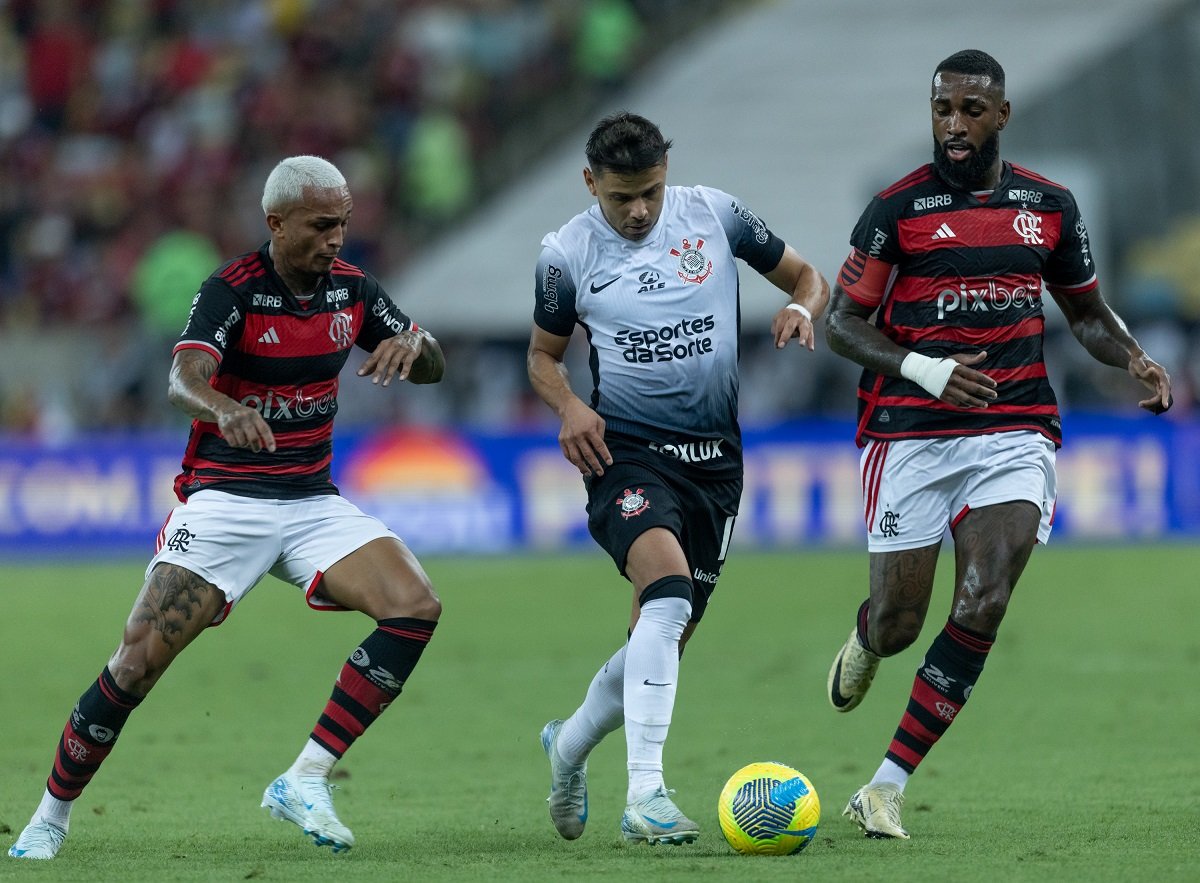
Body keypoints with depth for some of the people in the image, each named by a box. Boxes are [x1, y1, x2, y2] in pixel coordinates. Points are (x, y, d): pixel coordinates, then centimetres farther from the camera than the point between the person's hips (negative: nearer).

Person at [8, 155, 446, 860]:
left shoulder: (351, 287, 3)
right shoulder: (232, 290, -13)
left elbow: (433, 368, 10)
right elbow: (183, 380, -30)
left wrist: (414, 343, -15)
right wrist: (226, 410, -53)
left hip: (313, 501, 5)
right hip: (224, 500, -5)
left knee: (416, 607, -18)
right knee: (141, 660, -13)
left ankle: (305, 781, -15)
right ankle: (52, 816, 6)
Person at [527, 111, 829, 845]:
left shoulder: (713, 213, 1)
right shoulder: (567, 254, -3)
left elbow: (806, 277, 12)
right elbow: (544, 352, 12)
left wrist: (803, 308, -12)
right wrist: (569, 407, -9)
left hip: (715, 457, 4)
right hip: (627, 451, -4)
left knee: (664, 642, 9)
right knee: (668, 591, -30)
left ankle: (571, 744, 39)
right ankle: (645, 795, -33)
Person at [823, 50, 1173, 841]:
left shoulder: (1049, 206, 8)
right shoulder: (898, 209, -2)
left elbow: (1087, 312, 20)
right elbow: (843, 323, -1)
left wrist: (1135, 359, -1)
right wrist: (924, 371, -18)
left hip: (1015, 433, 2)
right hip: (911, 437, -2)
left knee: (982, 605, -17)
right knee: (899, 619, -2)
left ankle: (886, 789, -11)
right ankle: (864, 646, 40)